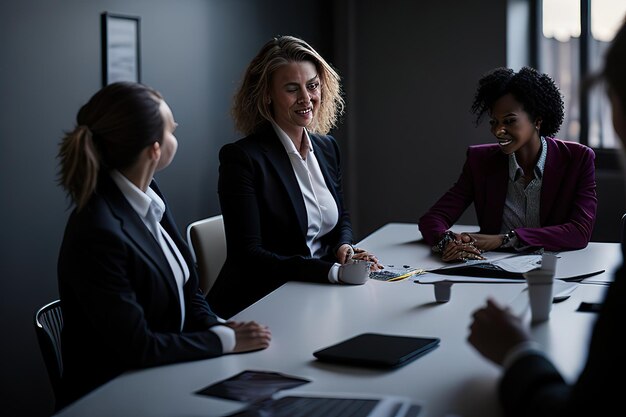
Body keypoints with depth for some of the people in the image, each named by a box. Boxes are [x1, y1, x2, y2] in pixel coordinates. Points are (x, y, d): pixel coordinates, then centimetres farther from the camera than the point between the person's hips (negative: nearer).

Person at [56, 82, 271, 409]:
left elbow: (186, 289, 10)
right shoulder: (98, 234, -24)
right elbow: (137, 346, -21)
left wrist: (218, 327, -8)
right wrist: (224, 340, -14)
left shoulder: (149, 197, 2)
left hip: (167, 378, 8)